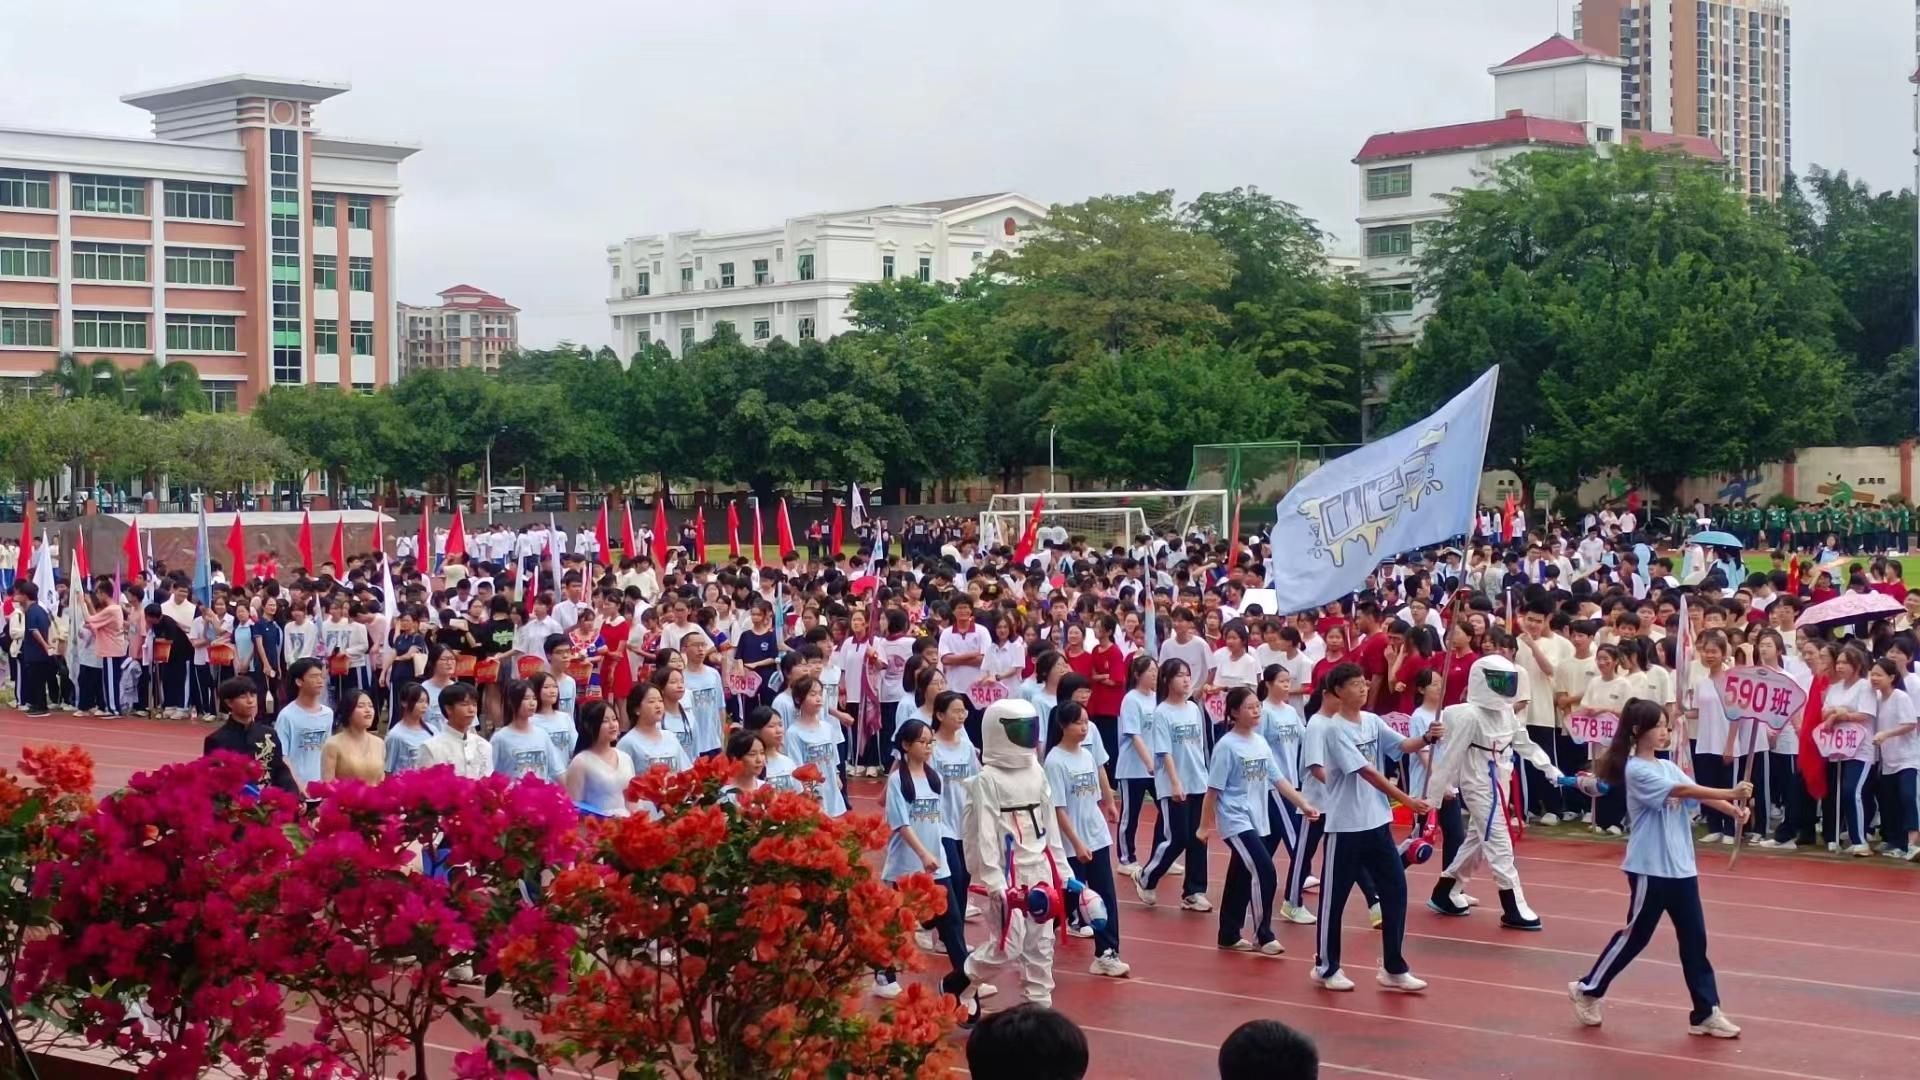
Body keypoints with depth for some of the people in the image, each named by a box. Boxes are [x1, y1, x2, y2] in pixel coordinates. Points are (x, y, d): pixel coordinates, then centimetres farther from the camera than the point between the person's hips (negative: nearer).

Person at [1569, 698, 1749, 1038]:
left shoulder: (1669, 766, 10)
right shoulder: (1636, 771, -15)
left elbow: (1697, 794, -3)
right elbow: (1682, 791, -26)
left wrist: (1732, 809, -21)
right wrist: (1731, 793, -32)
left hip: (1681, 867, 7)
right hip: (1649, 868, -7)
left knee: (1694, 938, 5)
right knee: (1635, 935, 4)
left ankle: (1706, 1013, 9)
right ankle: (1587, 990, 21)